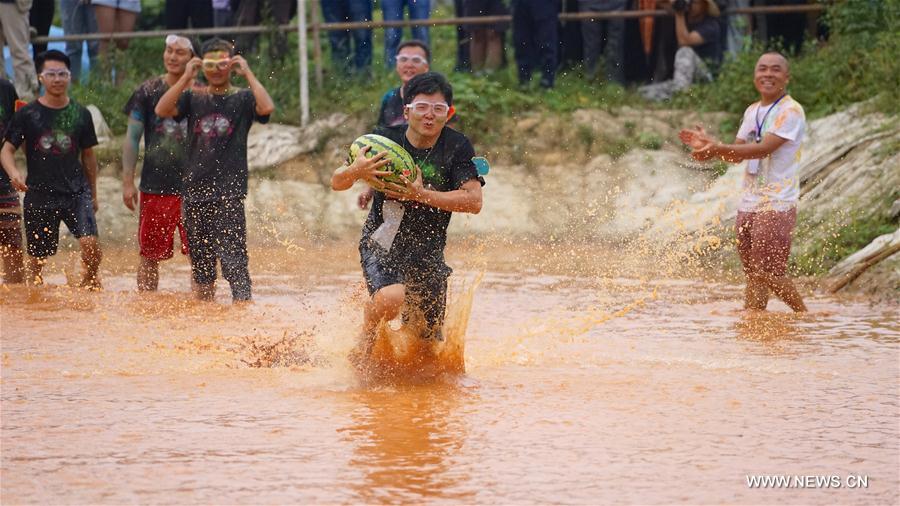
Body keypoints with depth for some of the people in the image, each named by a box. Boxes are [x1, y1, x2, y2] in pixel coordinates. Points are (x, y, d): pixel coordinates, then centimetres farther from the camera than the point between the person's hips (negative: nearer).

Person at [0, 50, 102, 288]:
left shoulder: (81, 114, 7)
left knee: (90, 245, -16)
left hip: (76, 191, 1)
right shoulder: (27, 114, 0)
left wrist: (93, 193, 19)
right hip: (39, 194, -1)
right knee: (37, 258, 4)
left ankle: (90, 279, 12)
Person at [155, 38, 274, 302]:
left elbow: (267, 107, -17)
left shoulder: (242, 99, 4)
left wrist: (247, 73, -11)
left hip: (229, 191, -4)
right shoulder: (193, 98, 11)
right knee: (200, 263, 10)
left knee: (233, 260, -13)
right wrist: (186, 78, -10)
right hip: (195, 189, 4)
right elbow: (162, 110, -5)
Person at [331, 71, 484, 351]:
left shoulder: (457, 146, -8)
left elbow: (474, 202, -15)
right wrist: (355, 171, -29)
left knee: (429, 337, 10)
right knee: (391, 299, -32)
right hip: (382, 243, -2)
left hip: (428, 252, 2)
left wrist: (422, 195, -25)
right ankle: (368, 329, 3)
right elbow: (337, 183, -4)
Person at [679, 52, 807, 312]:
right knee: (753, 274, 8)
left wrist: (718, 148, -27)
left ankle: (805, 317, 9)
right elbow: (736, 153, 13)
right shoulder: (752, 112, 15)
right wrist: (707, 143, -6)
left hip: (777, 205, -7)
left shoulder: (791, 111, -10)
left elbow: (764, 148, -21)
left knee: (768, 274, -8)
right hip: (748, 203, 7)